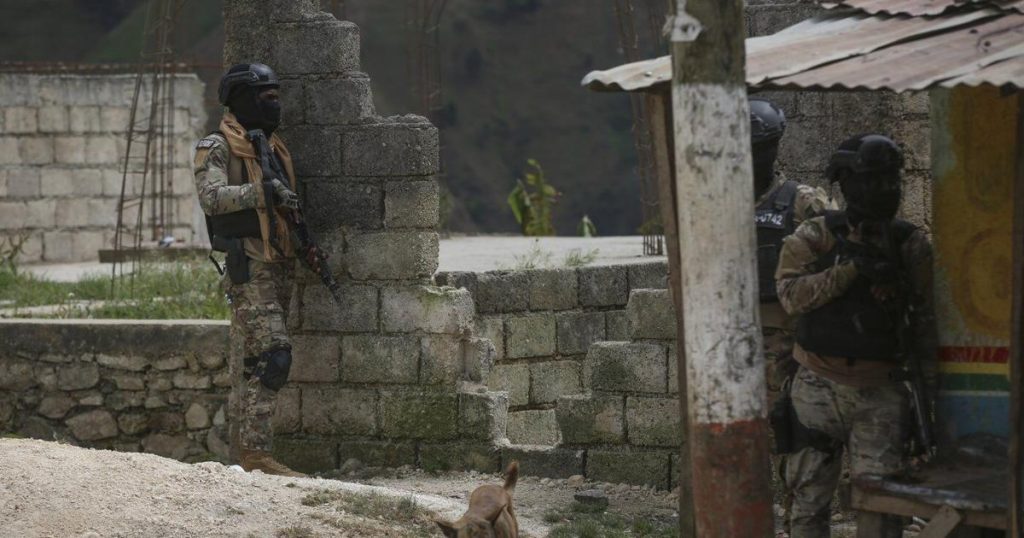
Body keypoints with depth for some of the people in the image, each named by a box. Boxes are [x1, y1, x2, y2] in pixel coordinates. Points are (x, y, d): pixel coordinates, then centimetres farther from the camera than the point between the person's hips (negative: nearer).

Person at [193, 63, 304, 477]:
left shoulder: (271, 146, 19)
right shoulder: (217, 148, -6)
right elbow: (211, 197, -22)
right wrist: (263, 192, -27)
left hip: (279, 267, 9)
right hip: (250, 267, -9)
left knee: (249, 363, 10)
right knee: (270, 355, -17)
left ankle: (245, 450, 13)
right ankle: (257, 452, -20)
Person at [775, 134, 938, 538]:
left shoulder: (911, 244, 2)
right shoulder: (813, 239, -3)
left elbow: (926, 318, 6)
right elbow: (792, 295, -18)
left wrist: (930, 382, 1)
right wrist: (851, 269, -26)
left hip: (878, 395, 0)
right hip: (818, 391, 0)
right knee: (809, 501, 9)